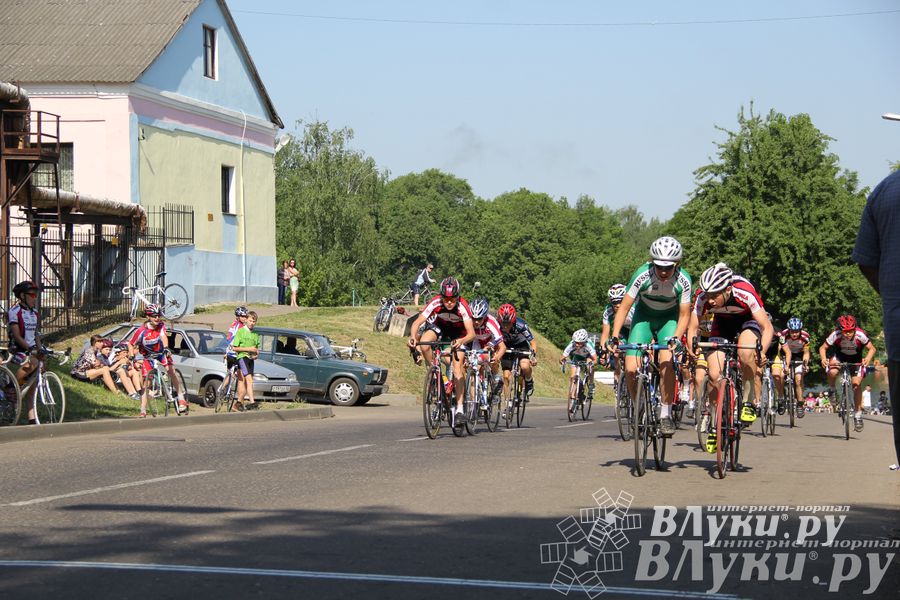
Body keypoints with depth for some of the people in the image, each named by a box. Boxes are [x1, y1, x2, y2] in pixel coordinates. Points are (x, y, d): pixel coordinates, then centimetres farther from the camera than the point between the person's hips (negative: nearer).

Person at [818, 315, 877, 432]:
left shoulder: (860, 335, -32)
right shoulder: (835, 335, -31)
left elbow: (872, 349, -20)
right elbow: (823, 348, -20)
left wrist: (867, 359, -40)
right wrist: (823, 359, -41)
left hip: (856, 359, 0)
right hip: (840, 356, 0)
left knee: (856, 383, -15)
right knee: (832, 372, -30)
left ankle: (858, 414, 0)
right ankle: (832, 390, 3)